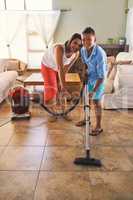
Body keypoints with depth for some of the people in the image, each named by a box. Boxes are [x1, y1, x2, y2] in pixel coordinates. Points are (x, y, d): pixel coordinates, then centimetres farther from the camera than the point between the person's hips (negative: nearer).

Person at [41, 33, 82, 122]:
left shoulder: (76, 53, -23)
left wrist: (60, 81, -14)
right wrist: (63, 86, -51)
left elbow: (66, 67, -12)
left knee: (61, 91, 3)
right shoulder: (60, 48, -41)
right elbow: (60, 68, -47)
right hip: (48, 66, -4)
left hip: (59, 68, 4)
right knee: (51, 89, -5)